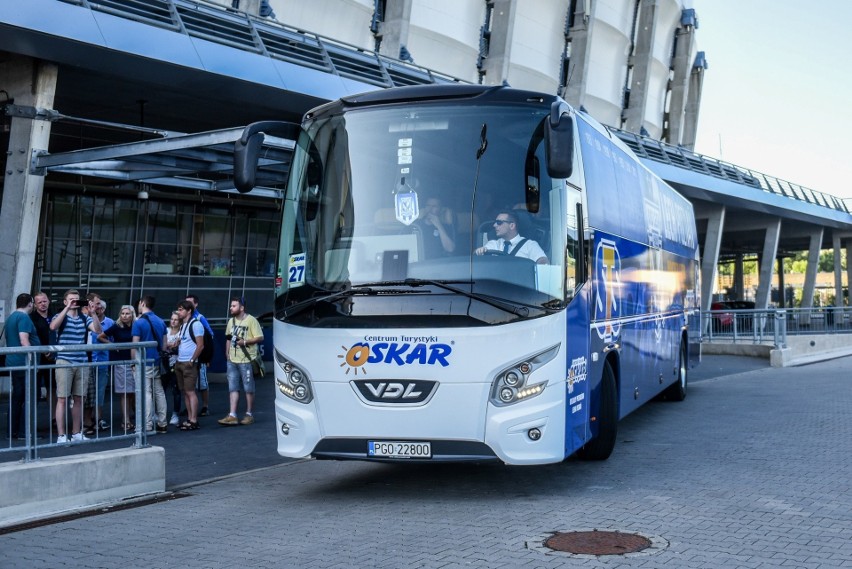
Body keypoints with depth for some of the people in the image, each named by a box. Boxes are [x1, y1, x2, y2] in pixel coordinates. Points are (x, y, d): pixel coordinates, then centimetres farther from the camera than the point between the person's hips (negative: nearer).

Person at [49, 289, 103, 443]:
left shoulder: (84, 318, 11)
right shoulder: (60, 316, 1)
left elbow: (98, 330, -1)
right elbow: (53, 326, -21)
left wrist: (93, 313, -12)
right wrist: (68, 308, -21)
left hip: (82, 363, 4)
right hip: (64, 363, -4)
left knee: (78, 399, 10)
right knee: (62, 399, -3)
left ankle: (77, 433, 18)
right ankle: (61, 435, 0)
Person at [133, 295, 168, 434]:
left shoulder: (139, 322, -10)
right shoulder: (161, 321, 9)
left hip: (144, 362, -6)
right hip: (158, 361, 6)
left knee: (146, 393, -5)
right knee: (159, 392, 10)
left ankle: (148, 426, -5)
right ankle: (162, 424, 13)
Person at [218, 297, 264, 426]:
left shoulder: (251, 320, -9)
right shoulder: (231, 321, 13)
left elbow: (260, 338, -12)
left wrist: (245, 342, -19)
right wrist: (227, 352, 12)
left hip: (246, 360, -7)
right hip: (232, 360, 7)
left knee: (249, 388, 2)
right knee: (232, 388, 3)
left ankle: (249, 415, 11)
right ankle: (232, 416, 3)